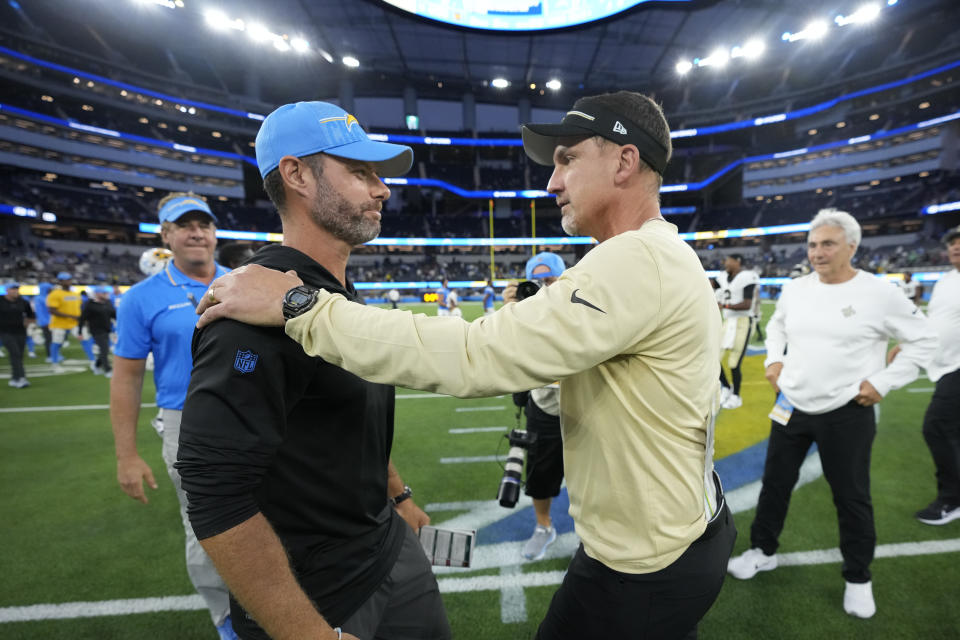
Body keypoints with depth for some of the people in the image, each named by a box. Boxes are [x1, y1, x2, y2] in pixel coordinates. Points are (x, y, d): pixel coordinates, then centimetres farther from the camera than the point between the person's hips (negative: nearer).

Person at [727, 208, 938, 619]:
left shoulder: (880, 293, -11)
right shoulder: (794, 288, 2)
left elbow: (924, 341, -2)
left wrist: (883, 383, -10)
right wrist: (774, 359, 6)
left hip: (847, 415, -4)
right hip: (792, 406, 4)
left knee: (851, 497, 11)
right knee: (775, 483, 14)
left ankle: (858, 579, 34)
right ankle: (762, 551, 33)